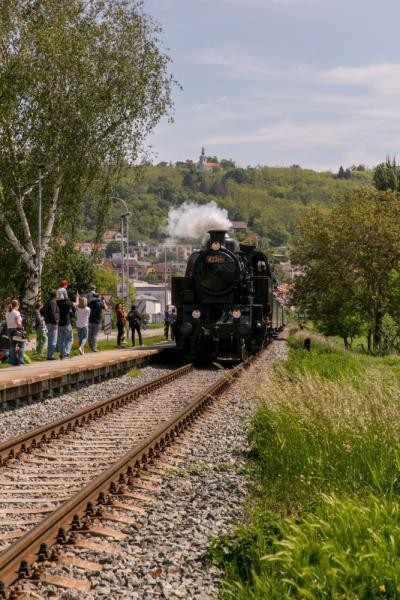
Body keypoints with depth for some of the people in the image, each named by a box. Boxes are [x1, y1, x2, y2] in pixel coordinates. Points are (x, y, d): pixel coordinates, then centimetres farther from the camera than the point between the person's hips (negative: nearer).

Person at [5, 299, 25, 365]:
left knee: (12, 346, 10)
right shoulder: (16, 312, -14)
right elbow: (18, 323, -19)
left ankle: (14, 362, 11)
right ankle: (20, 361, -6)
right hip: (16, 330, -7)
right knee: (21, 346, 0)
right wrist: (21, 326, -6)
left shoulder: (7, 312, 9)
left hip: (9, 329, 7)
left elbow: (7, 322, 11)